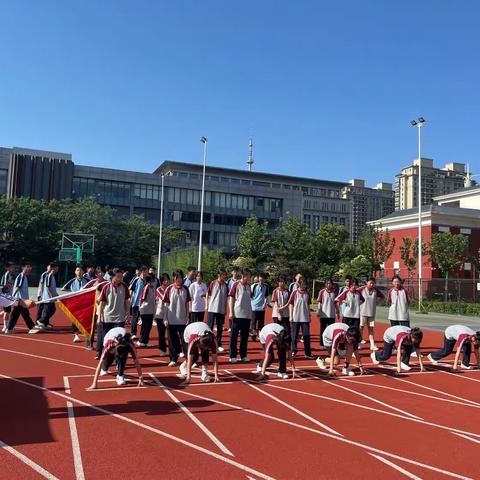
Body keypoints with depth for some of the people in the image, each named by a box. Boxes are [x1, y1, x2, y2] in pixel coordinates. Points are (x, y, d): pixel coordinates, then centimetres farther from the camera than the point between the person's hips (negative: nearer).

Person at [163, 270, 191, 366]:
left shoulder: (185, 289, 2)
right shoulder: (169, 289, -2)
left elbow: (187, 304, 7)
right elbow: (166, 304, 0)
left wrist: (187, 317, 3)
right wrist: (165, 318, -4)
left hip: (182, 320, 1)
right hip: (171, 320, -1)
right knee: (172, 340, 6)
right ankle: (173, 359, 17)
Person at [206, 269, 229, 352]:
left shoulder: (225, 285, 6)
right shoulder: (213, 283, -3)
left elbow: (226, 298, 11)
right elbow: (208, 294, 1)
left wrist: (225, 309, 9)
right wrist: (207, 305, -3)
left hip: (221, 310, 4)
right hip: (212, 309, -3)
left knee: (220, 328, 8)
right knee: (210, 327, 1)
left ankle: (219, 345, 17)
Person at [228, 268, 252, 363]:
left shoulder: (248, 286, 12)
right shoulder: (236, 285, -4)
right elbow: (231, 298, -5)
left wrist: (251, 312, 14)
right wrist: (231, 312, -11)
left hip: (247, 315, 5)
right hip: (237, 315, -5)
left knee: (245, 336, 10)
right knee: (234, 335, 0)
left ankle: (244, 355, 18)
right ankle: (233, 356, 5)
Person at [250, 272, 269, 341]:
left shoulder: (266, 287, 4)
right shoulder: (254, 286, -6)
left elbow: (266, 296, 11)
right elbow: (250, 296, 0)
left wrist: (265, 304, -2)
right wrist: (251, 304, -4)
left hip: (262, 308, 3)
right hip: (254, 307, -3)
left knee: (261, 322, 7)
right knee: (253, 322, -1)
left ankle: (258, 334, 16)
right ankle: (253, 333, 9)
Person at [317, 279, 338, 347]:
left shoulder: (334, 292, 7)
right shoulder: (322, 292, -3)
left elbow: (335, 303, 13)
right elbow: (319, 302, -4)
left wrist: (337, 312, 12)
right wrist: (319, 312, -9)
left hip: (332, 314, 3)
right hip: (323, 314, -3)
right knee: (323, 329, 5)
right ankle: (322, 344, 13)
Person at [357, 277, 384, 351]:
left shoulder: (375, 290, 3)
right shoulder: (362, 289, -9)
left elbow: (382, 296, 16)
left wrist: (377, 301, 5)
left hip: (372, 312, 3)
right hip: (363, 311, -3)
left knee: (371, 328, 5)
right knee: (361, 327, 5)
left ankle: (372, 345, 4)